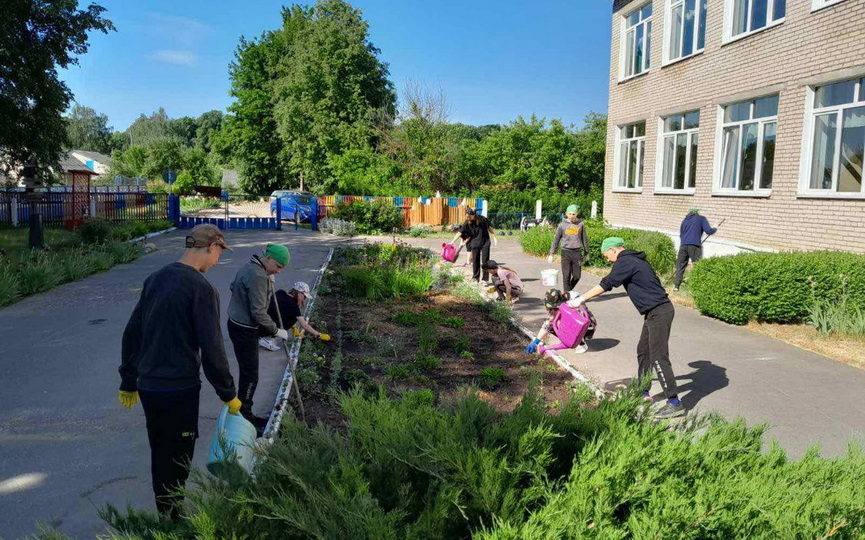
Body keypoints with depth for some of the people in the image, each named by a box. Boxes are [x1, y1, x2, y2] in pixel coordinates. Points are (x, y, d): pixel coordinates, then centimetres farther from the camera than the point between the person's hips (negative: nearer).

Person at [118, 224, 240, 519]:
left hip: (147, 385, 8)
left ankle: (165, 513, 34)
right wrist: (228, 394, -6)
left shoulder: (155, 279, 8)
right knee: (176, 461, 6)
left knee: (159, 455, 20)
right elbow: (211, 348, -16)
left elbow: (131, 333, 13)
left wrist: (128, 381, 21)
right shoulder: (201, 289, -16)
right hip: (179, 389, -8)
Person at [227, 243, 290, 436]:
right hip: (244, 330, -11)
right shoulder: (258, 276, -24)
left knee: (248, 373, 18)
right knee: (250, 376, -2)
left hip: (239, 325, 11)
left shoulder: (251, 267, 8)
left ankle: (246, 415, 29)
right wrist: (276, 330, -12)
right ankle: (244, 419, 8)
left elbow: (234, 286, 20)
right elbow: (259, 312, -24)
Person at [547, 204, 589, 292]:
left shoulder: (580, 224, 4)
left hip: (577, 252, 1)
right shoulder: (562, 225, 1)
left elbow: (584, 239, 11)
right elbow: (556, 240, 5)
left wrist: (586, 253, 13)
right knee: (566, 276, -1)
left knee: (577, 276, 3)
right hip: (566, 252, -1)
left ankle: (569, 290, 26)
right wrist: (551, 254, 1)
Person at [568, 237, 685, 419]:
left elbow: (605, 285, -13)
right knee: (643, 352, 17)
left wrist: (581, 299, -8)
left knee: (658, 358, -9)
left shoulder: (625, 262, -12)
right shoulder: (635, 260, 19)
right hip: (654, 313, 10)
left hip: (658, 313, -10)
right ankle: (643, 393, 26)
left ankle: (675, 403, -6)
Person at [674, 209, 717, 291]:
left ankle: (676, 286, 7)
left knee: (680, 266, 9)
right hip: (695, 246, -4)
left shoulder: (685, 220, 23)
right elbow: (709, 231, 1)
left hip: (683, 245, 4)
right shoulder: (701, 219, 10)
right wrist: (715, 230, 21)